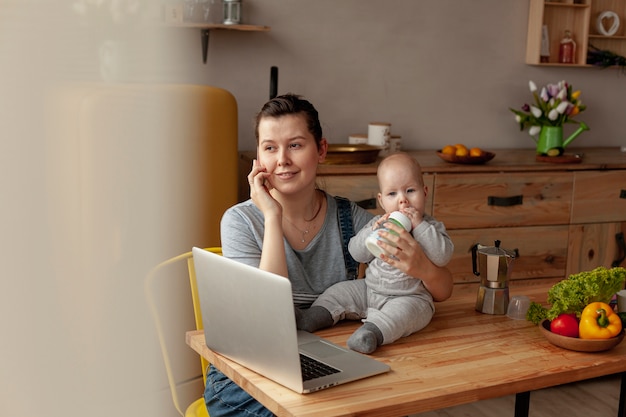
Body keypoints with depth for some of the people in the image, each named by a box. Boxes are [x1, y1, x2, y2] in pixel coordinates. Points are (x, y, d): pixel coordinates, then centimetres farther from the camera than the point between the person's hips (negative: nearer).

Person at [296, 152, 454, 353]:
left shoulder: (431, 227, -2)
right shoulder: (378, 223, 9)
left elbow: (443, 256, -19)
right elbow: (356, 252, 2)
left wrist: (419, 226, -22)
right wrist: (374, 231, -14)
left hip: (411, 297, -6)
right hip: (369, 290, 6)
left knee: (402, 311, -35)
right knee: (341, 290, -1)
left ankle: (373, 331, -55)